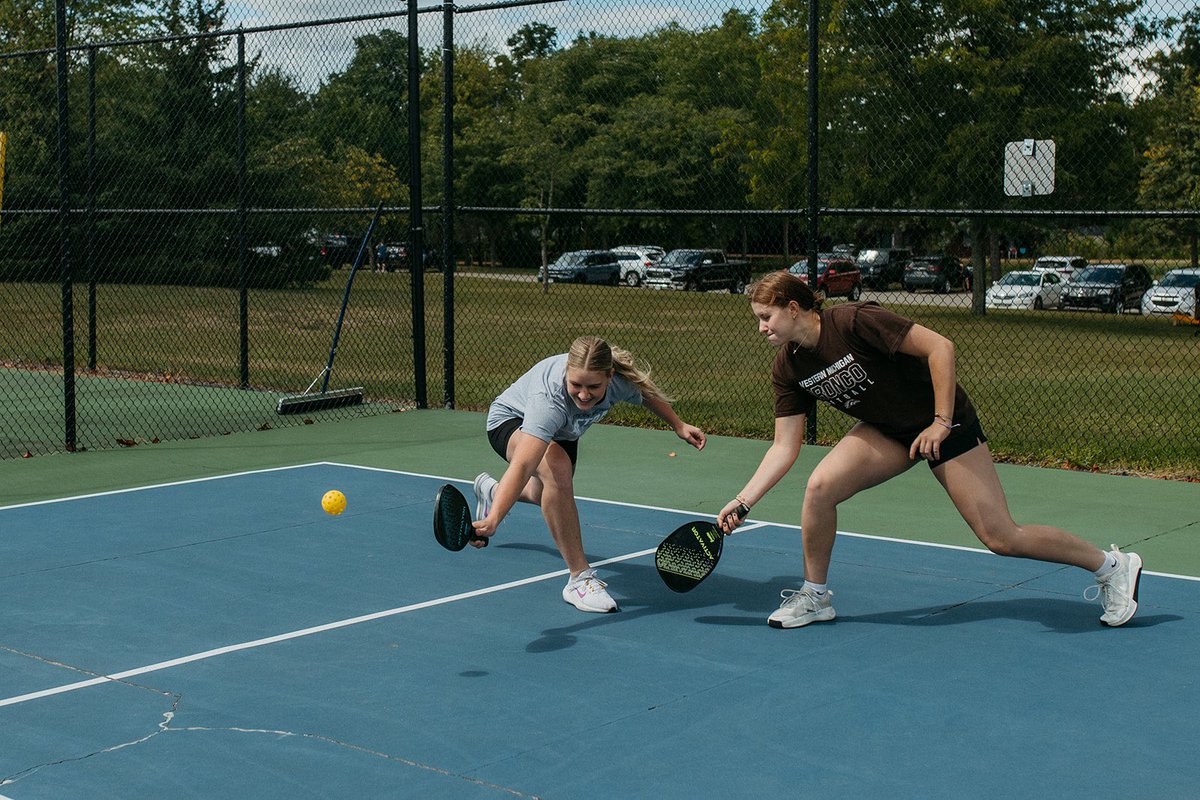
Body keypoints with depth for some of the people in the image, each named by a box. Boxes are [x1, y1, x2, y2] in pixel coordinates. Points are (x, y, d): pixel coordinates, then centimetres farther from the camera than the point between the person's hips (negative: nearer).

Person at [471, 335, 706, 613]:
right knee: (556, 468, -37)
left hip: (562, 431, 6)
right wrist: (493, 519, -71)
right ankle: (580, 578, -26)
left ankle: (492, 491, 64)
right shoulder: (549, 399, -48)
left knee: (546, 495, 29)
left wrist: (678, 425, -1)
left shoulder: (621, 378, -33)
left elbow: (646, 393, -5)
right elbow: (522, 466, -60)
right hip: (511, 421, -6)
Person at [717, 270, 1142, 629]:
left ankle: (1113, 565, 12)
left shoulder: (854, 321, -27)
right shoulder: (787, 368, -6)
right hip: (886, 431, 6)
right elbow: (784, 447, -3)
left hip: (944, 422, -6)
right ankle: (814, 595, 3)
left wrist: (941, 422, -27)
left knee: (1000, 537, -8)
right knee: (820, 486, -17)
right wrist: (743, 501, -11)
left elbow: (940, 347, -27)